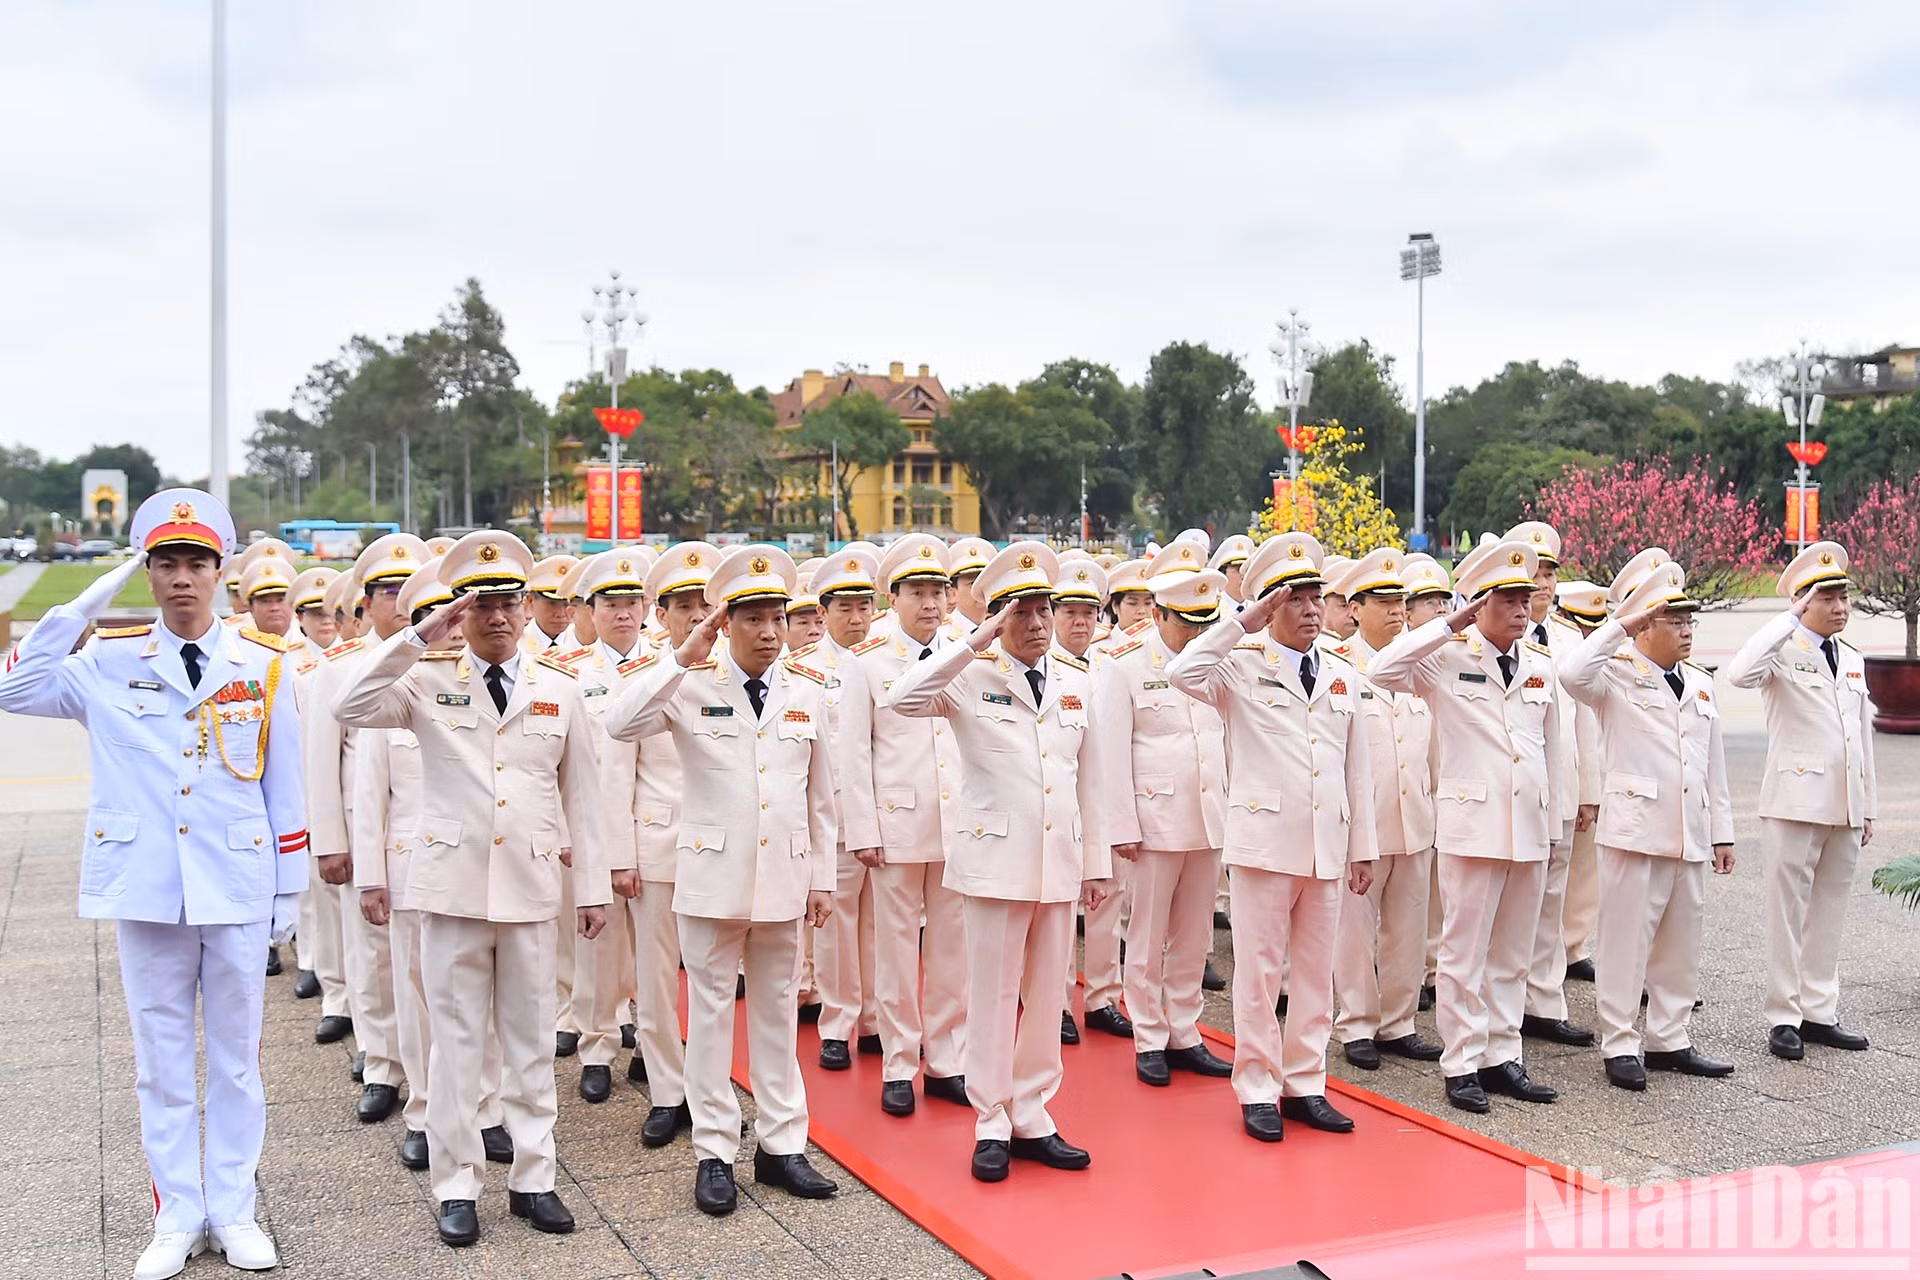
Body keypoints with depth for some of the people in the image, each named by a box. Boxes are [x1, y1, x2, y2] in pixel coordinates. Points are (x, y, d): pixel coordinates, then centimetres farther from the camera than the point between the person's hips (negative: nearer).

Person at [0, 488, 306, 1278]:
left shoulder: (263, 665, 2)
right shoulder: (110, 663, 3)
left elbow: (285, 788, 4)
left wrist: (289, 890, 4)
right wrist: (84, 605, -12)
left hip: (237, 889, 0)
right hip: (145, 887, 0)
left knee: (235, 1055, 9)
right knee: (161, 1058, 9)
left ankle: (233, 1211, 22)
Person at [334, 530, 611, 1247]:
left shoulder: (561, 690, 5)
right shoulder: (428, 683, 1)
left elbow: (582, 795, 7)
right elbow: (351, 711, -16)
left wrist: (593, 886, 6)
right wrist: (418, 638, -19)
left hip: (531, 887, 2)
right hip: (452, 885, -1)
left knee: (531, 1040, 9)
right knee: (456, 1040, 6)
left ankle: (532, 1178, 20)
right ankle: (457, 1187, 17)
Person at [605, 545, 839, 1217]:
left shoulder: (807, 690, 4)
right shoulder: (691, 685, -5)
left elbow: (821, 793, 9)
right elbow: (620, 724, -23)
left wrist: (823, 878, 9)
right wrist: (682, 658, -25)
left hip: (785, 877, 3)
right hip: (713, 874, -2)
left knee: (777, 1009, 12)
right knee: (711, 1011, 6)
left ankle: (781, 1143, 22)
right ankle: (714, 1153, 16)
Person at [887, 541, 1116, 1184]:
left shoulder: (1077, 682, 9)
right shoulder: (972, 677, -4)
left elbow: (1091, 781, 12)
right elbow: (902, 698, -24)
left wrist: (1098, 860, 11)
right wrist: (975, 643, -24)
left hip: (1060, 860, 4)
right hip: (996, 858, -4)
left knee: (1046, 995, 11)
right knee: (994, 994, 3)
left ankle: (1032, 1118, 23)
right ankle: (992, 1125, 15)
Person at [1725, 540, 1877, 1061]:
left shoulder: (1853, 660, 14)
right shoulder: (1783, 652, -6)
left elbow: (1863, 736, 18)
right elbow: (1738, 673, -30)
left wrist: (1867, 807, 15)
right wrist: (1791, 618, -24)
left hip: (1845, 808, 6)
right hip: (1795, 802, -6)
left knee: (1830, 912, 12)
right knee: (1788, 911, 1)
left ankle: (1819, 1013, 20)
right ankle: (1784, 1018, 8)